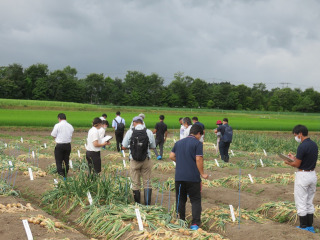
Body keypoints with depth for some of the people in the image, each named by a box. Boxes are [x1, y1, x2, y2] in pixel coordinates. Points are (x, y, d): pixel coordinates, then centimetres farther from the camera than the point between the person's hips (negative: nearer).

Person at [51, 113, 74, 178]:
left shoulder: (57, 125, -11)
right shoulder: (70, 126, 4)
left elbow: (53, 135, -6)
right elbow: (71, 136, 8)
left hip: (60, 145, -5)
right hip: (68, 145, 5)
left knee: (59, 161, 5)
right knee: (66, 160, 16)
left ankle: (61, 173, -1)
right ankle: (65, 173, 23)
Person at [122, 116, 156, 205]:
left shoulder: (130, 132, -6)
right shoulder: (148, 132, -5)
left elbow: (124, 147, -3)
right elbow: (153, 146, 4)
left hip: (134, 161, 0)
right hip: (146, 161, 0)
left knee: (135, 184, 9)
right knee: (147, 183, 9)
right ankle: (147, 204, 5)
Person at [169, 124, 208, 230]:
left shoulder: (179, 143, 12)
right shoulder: (197, 143, -7)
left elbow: (171, 156, 10)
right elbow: (198, 159, -14)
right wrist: (202, 173, -6)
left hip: (179, 177, 5)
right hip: (193, 178, -5)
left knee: (180, 200, 13)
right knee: (195, 200, 4)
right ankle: (195, 223, -3)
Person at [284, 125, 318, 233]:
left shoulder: (302, 147, -21)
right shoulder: (314, 145, 6)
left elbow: (297, 164, -17)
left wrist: (288, 162, 2)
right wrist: (294, 157, 16)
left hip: (302, 175, -8)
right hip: (312, 174, 8)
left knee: (301, 203, 3)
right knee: (309, 203, 16)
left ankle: (304, 227, 9)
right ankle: (310, 226, 20)